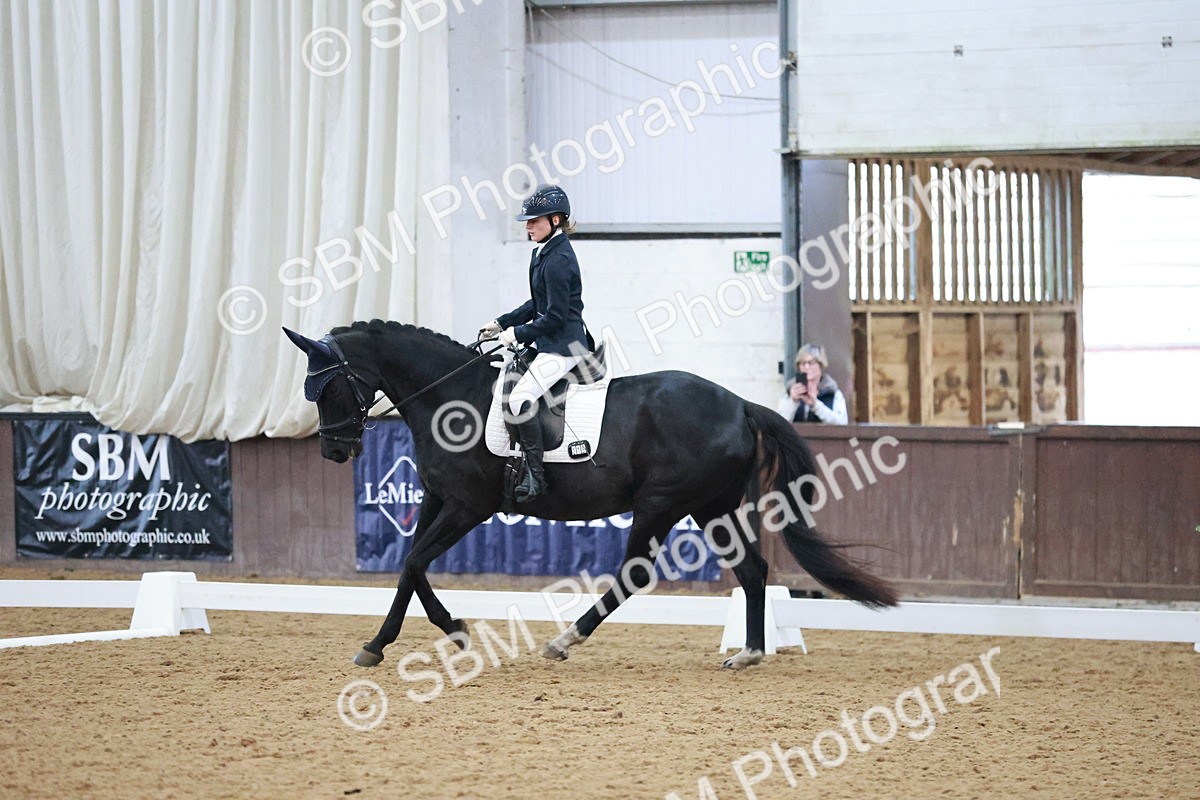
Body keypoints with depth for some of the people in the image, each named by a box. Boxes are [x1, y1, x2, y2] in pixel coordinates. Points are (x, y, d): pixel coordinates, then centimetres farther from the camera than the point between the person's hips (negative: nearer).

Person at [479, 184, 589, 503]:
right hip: (549, 343, 12)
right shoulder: (544, 253, 13)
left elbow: (555, 316, -20)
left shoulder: (558, 260, -19)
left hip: (563, 346, -12)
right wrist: (501, 324, 14)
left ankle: (535, 473, -23)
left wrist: (518, 334, -12)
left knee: (520, 398, -26)